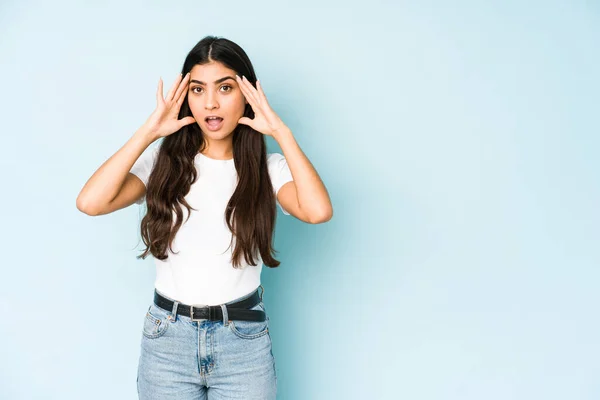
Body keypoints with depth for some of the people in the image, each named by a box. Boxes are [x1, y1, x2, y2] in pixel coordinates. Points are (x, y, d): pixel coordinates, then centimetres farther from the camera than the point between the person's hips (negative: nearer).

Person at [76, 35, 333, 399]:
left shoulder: (267, 168, -3)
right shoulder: (164, 160, 0)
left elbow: (319, 211, -24)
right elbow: (90, 202, -15)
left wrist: (281, 132, -17)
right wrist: (149, 132, -13)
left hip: (244, 341, 0)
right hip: (167, 340, 1)